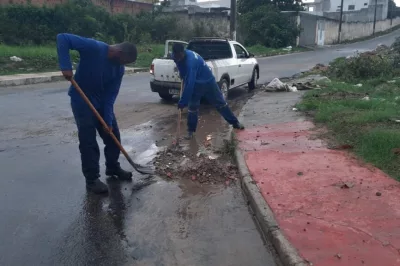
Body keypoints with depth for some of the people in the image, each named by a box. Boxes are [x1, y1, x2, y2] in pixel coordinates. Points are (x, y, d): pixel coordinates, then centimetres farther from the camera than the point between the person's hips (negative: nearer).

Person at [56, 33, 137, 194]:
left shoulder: (119, 69, -6)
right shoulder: (94, 48, -23)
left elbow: (111, 96, -7)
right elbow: (62, 38, -26)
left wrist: (108, 120, -14)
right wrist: (66, 66, -36)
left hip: (102, 102, 6)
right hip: (81, 101, -6)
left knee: (113, 135, 9)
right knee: (88, 140, -7)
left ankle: (113, 168, 29)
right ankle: (92, 179, 4)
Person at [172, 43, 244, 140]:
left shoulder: (191, 61, -37)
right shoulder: (176, 57, -13)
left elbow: (190, 83, -39)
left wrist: (183, 102, -37)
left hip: (208, 81, -5)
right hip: (196, 84, 5)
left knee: (220, 102, 5)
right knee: (192, 106, -3)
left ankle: (235, 122, 19)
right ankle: (191, 131, 9)